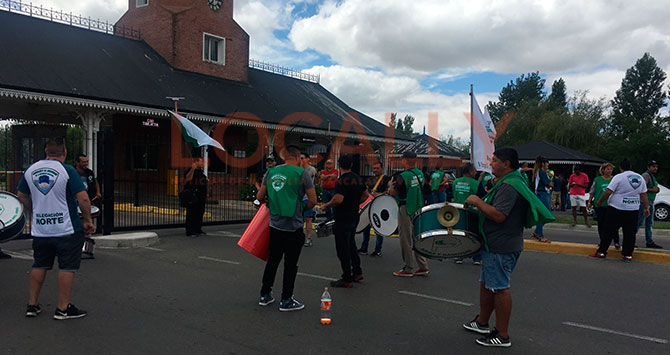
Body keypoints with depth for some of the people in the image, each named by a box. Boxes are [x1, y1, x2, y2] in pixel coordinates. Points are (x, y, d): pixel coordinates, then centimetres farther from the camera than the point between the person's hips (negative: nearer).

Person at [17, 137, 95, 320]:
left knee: (39, 266, 18)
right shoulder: (68, 171, -12)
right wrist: (87, 220, -6)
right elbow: (83, 198, -17)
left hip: (39, 229, 6)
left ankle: (32, 305, 26)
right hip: (67, 229, -6)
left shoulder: (30, 170, 5)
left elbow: (22, 196, 18)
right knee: (67, 267, 3)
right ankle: (63, 308, 7)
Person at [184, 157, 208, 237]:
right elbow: (188, 179, -25)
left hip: (201, 197, 9)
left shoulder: (201, 171, 19)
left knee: (200, 213, 12)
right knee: (191, 214, -6)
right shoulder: (190, 170, -7)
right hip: (193, 196, -9)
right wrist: (192, 169, -30)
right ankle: (190, 231, -3)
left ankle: (198, 230, 22)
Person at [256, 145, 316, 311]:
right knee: (290, 264, 6)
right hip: (294, 227, -5)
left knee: (273, 260, 18)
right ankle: (286, 300, 13)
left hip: (275, 224, 5)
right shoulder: (302, 173, -8)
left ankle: (265, 295, 28)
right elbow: (313, 200, -10)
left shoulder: (271, 172, 5)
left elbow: (260, 197, 10)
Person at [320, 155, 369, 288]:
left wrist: (325, 206, -13)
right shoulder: (358, 178, 7)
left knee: (343, 249, 0)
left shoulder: (342, 181, -19)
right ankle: (357, 272, 30)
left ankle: (347, 280, 7)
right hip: (354, 217, 9)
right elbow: (365, 194, 16)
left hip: (343, 219, -9)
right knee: (351, 245, 23)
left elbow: (338, 199, -28)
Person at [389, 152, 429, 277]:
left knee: (406, 239, 2)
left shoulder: (403, 176, -18)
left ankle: (408, 269, 9)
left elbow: (393, 193, -12)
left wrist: (390, 186, 10)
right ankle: (423, 266, 18)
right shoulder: (420, 173, 6)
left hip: (406, 209, -7)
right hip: (418, 209, 8)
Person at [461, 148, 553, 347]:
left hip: (501, 247, -11)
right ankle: (482, 323, 34)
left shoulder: (509, 186, -20)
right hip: (496, 244, 11)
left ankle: (502, 335, 7)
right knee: (486, 283, 20)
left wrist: (477, 201, -19)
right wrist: (479, 204, 13)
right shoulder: (505, 183, 15)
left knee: (499, 288, -3)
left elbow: (498, 215, -28)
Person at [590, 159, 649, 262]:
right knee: (630, 233, 8)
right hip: (633, 210, 5)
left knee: (609, 231, 1)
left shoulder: (618, 177, -9)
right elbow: (644, 195, 11)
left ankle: (601, 252, 5)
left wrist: (600, 201, 1)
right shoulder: (640, 178, 9)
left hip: (616, 209, -4)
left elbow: (608, 192, -12)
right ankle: (628, 255, 8)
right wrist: (646, 208, 15)